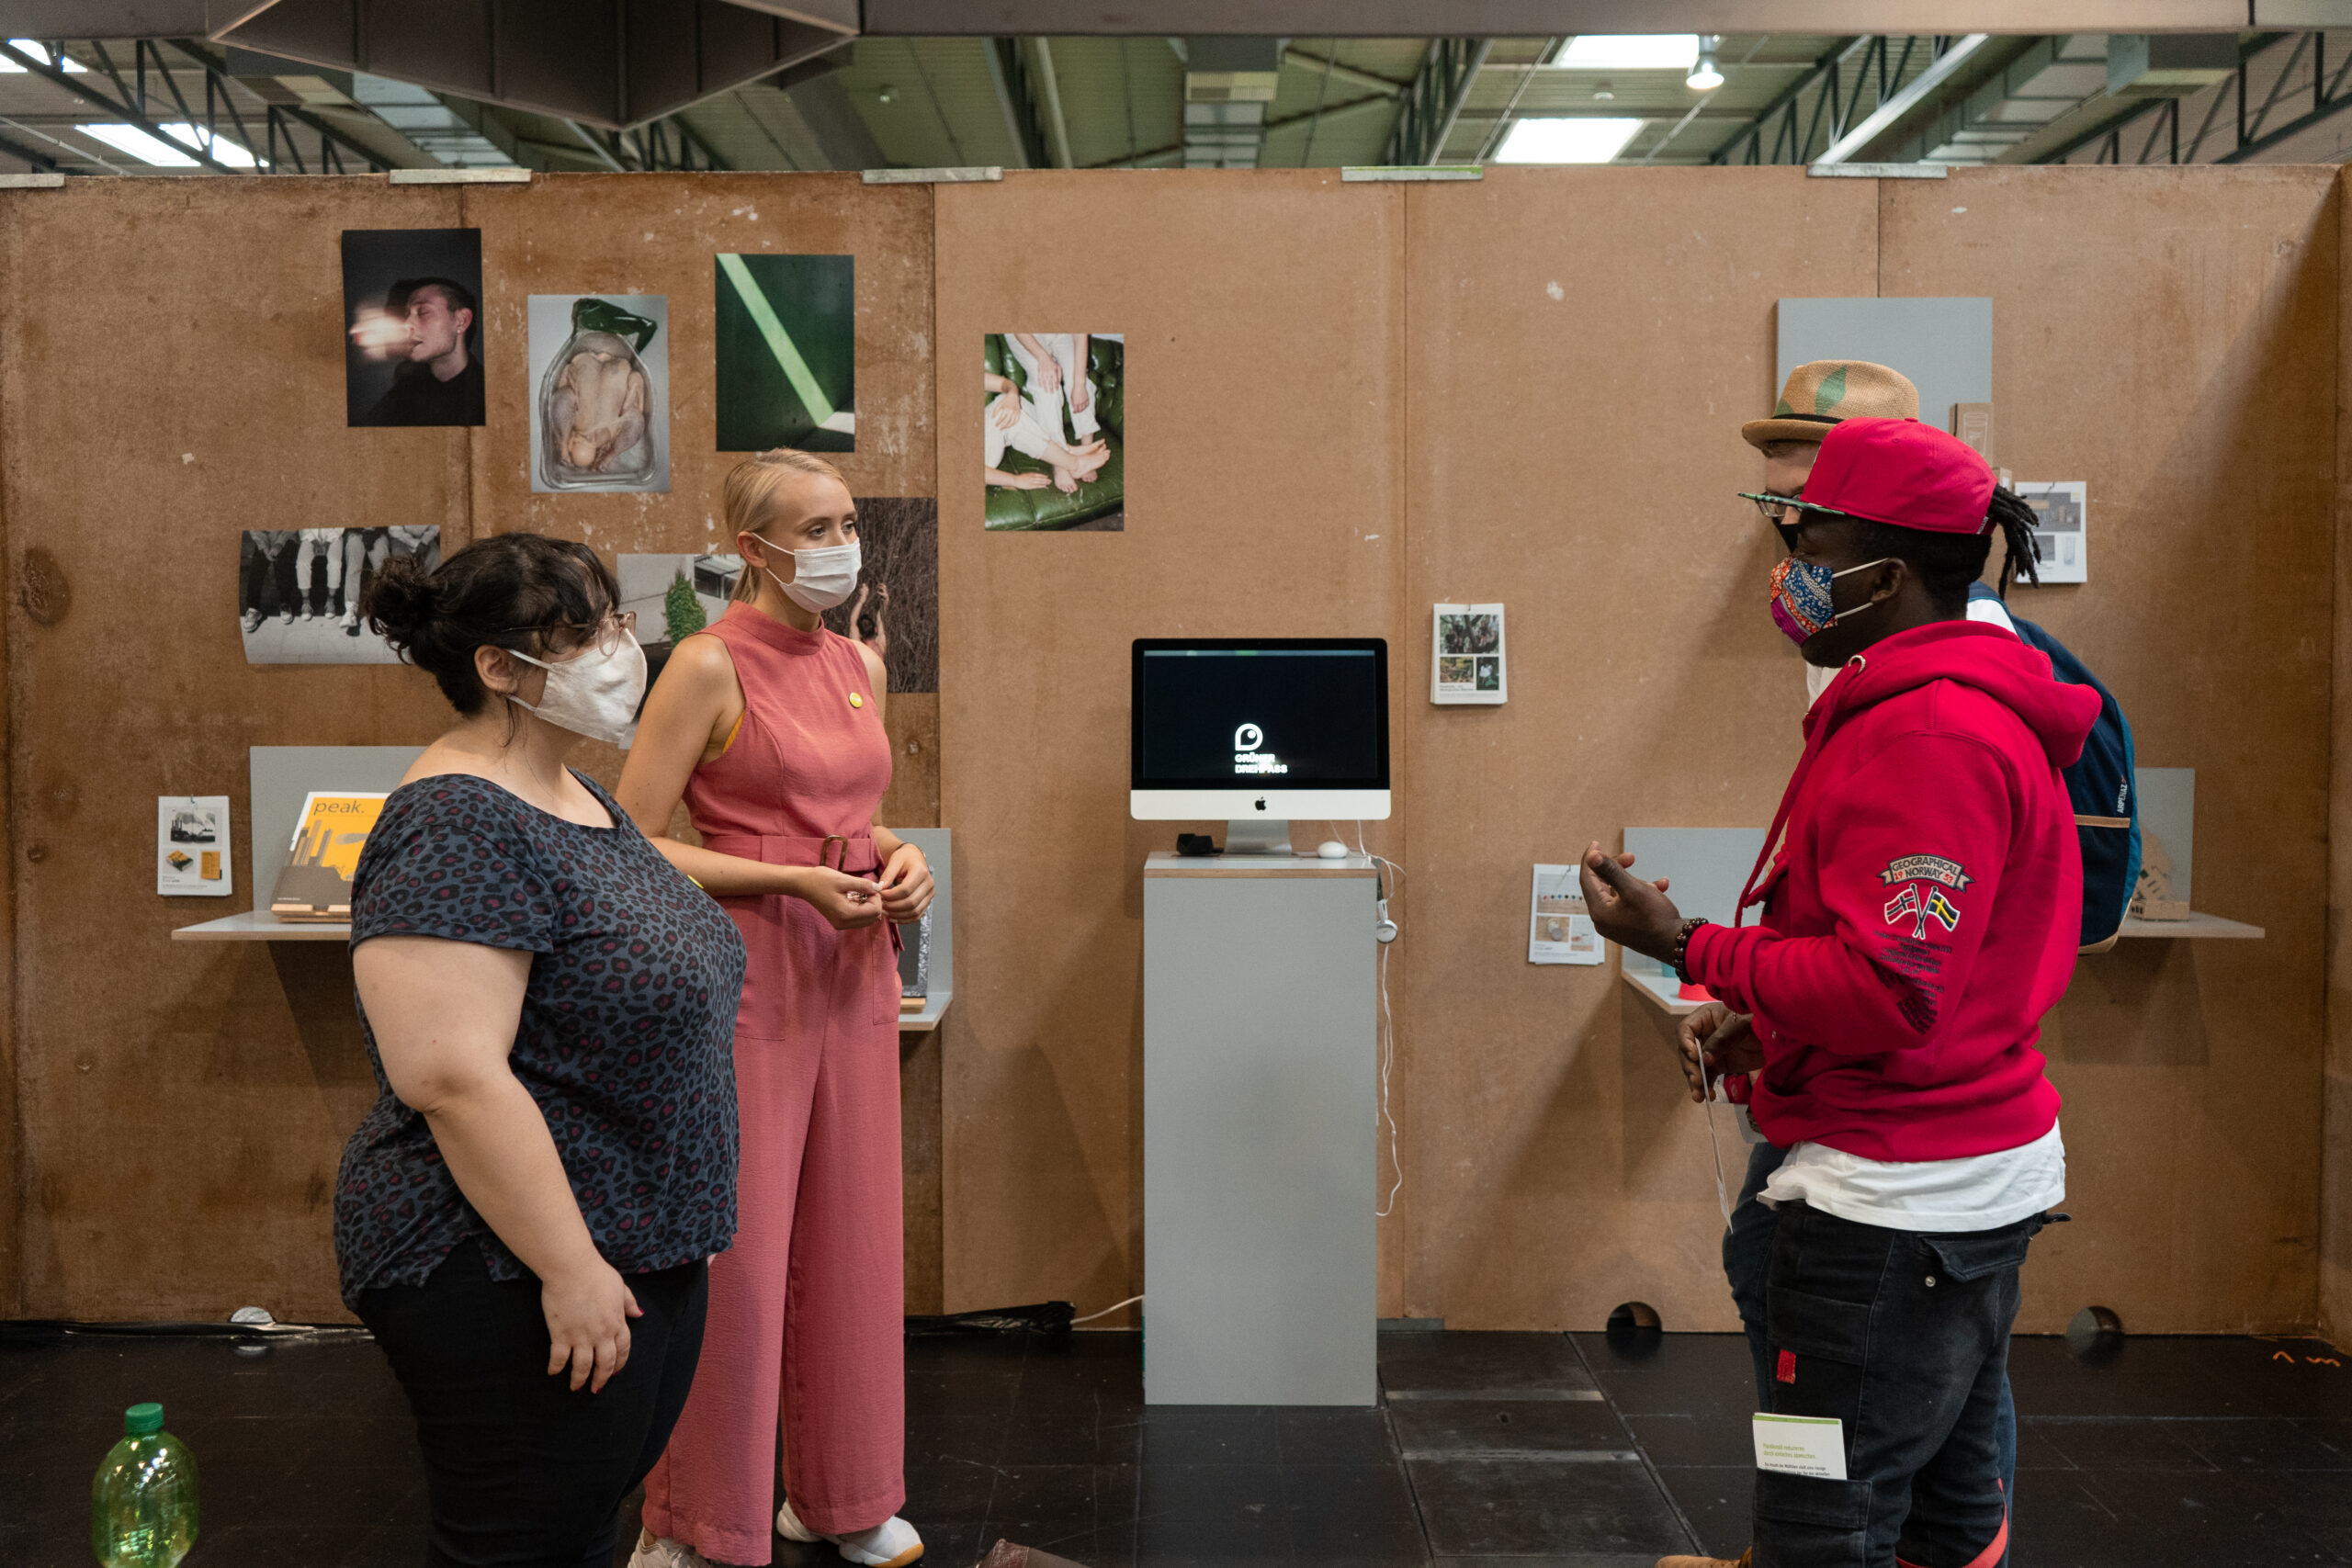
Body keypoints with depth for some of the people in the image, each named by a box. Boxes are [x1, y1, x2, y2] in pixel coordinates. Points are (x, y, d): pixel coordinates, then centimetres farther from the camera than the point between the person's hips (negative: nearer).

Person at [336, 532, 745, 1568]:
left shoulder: (582, 802, 10)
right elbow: (451, 1076, -27)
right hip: (518, 1279, -9)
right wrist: (570, 1267, -24)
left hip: (646, 1251, 9)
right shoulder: (457, 828, -21)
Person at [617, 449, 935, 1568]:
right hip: (747, 974, -7)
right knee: (731, 1255, 0)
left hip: (854, 976, 7)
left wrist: (898, 855, 2)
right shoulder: (710, 665, -10)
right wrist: (794, 882, -18)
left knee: (850, 1239, 13)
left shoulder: (859, 665, 10)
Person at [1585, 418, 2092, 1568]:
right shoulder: (1968, 710, 14)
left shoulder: (1926, 737, -21)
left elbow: (1887, 995, -26)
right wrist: (1773, 1034, 10)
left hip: (1896, 1201, -11)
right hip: (1974, 1178, 11)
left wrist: (1687, 947, -19)